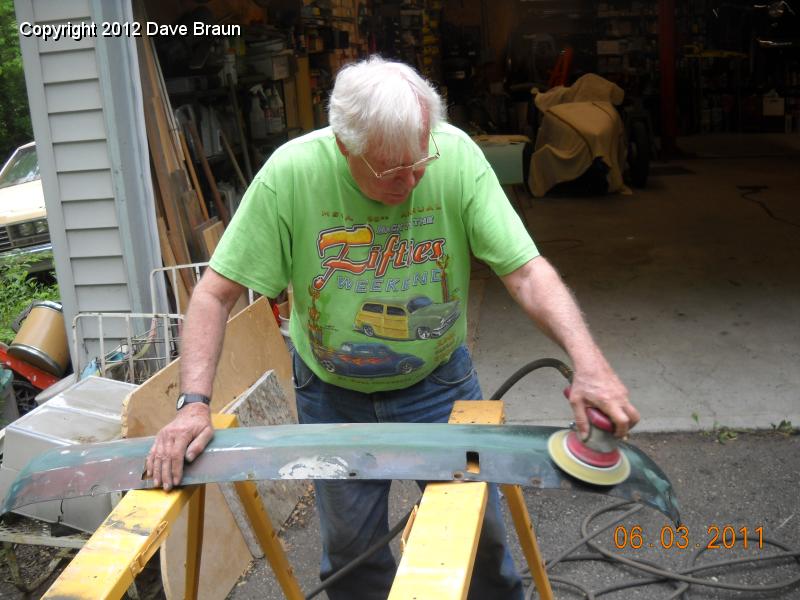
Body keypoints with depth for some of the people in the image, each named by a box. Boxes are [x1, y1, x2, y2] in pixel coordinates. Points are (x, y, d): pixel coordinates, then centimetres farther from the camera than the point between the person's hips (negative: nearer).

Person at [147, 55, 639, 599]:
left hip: (439, 380, 1)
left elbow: (526, 271, -23)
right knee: (351, 546, 14)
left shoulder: (457, 154, -22)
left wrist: (588, 360, -37)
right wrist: (194, 404, -26)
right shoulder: (290, 173, -23)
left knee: (479, 531, 12)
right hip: (332, 392, 0)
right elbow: (216, 293, -17)